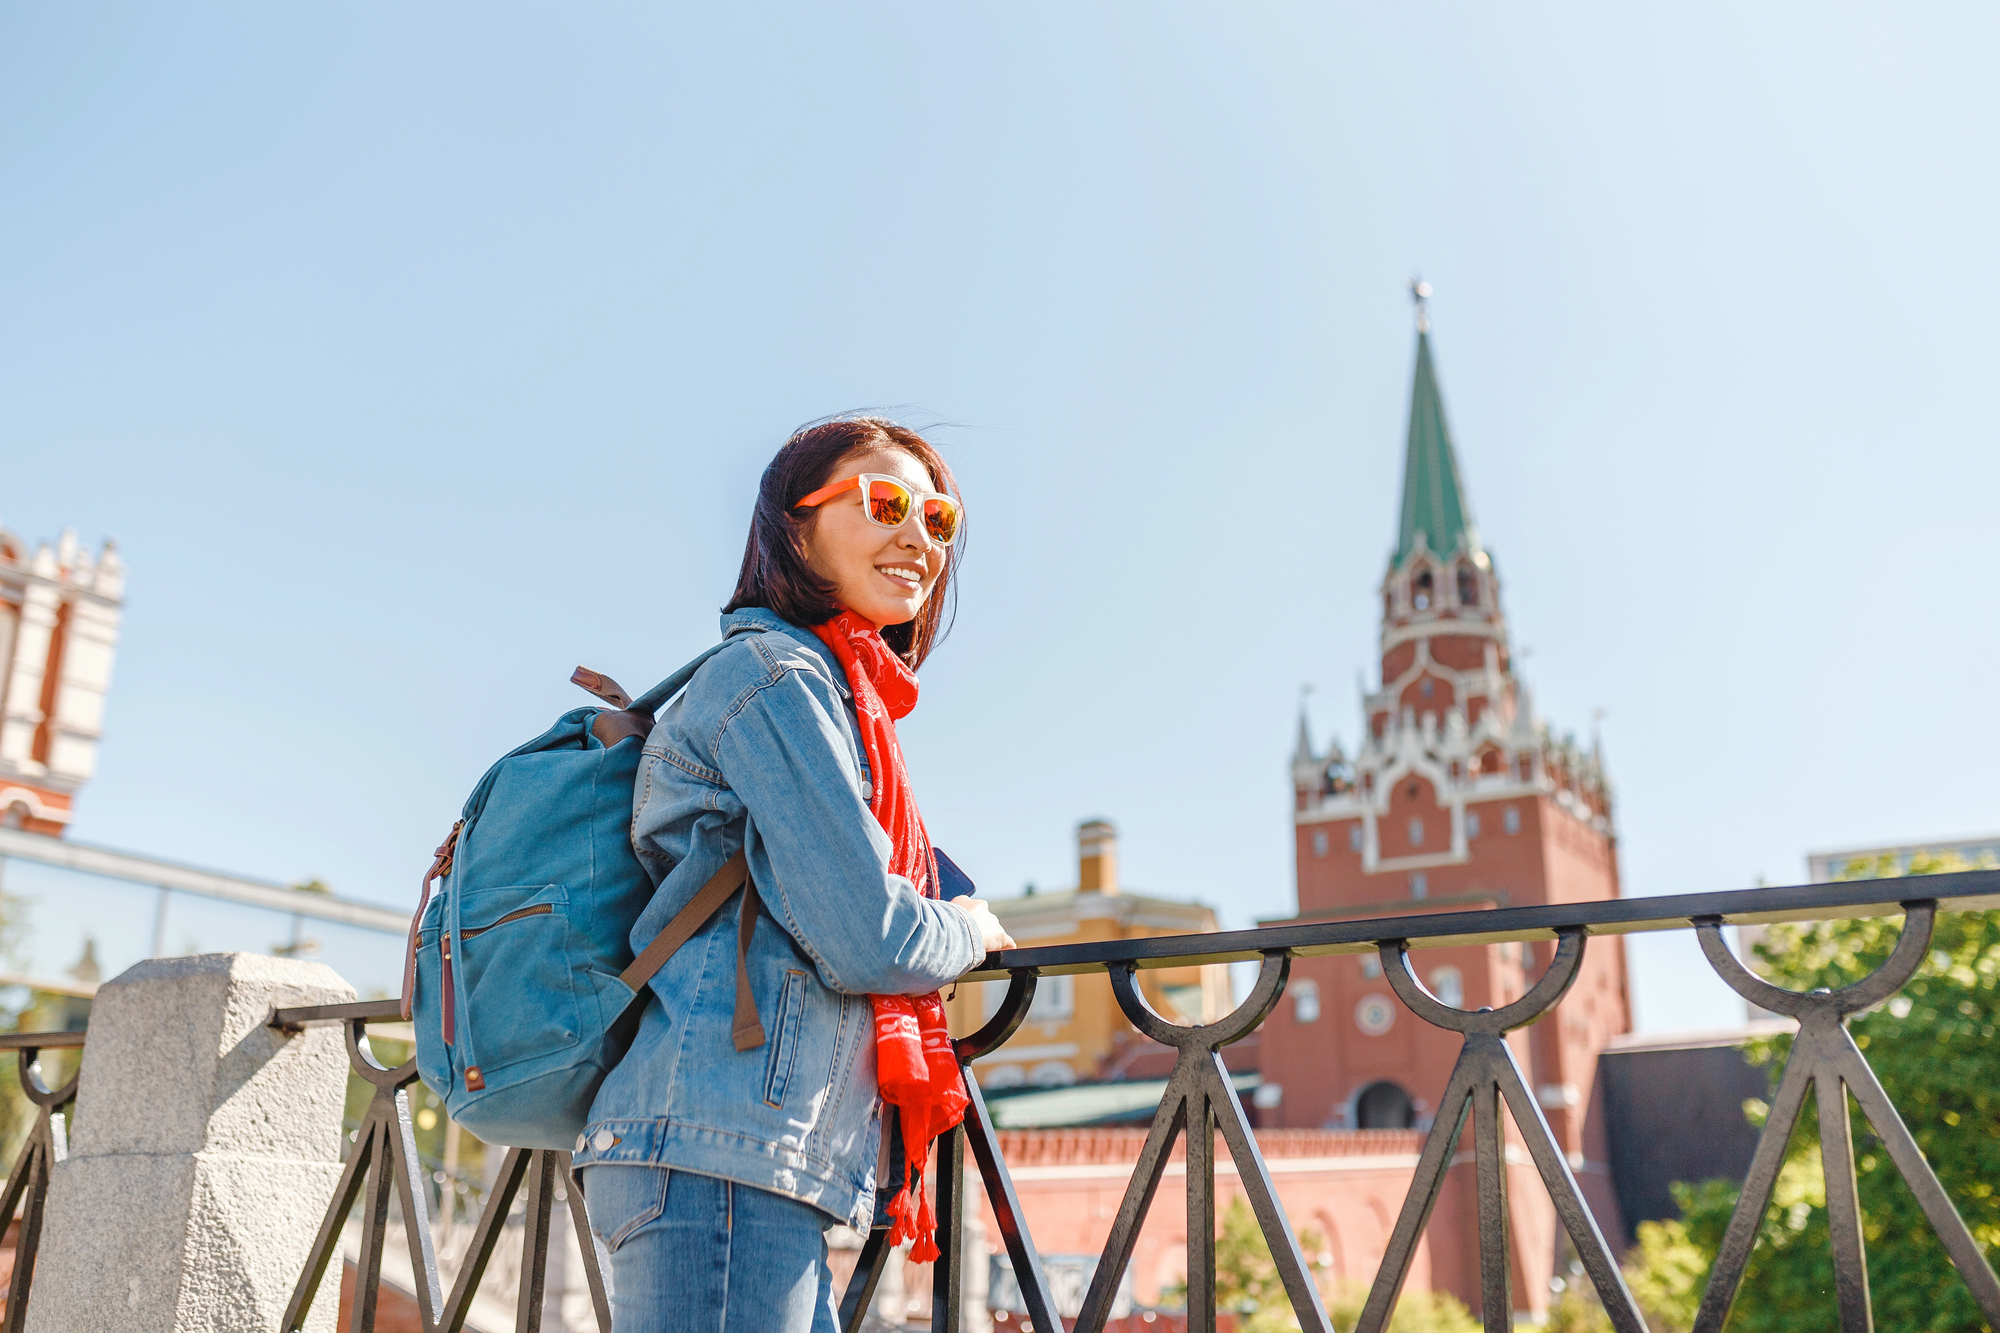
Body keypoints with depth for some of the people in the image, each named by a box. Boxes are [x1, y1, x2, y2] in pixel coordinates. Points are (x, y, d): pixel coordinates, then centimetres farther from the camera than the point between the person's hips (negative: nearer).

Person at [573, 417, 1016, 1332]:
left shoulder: (843, 693, 23)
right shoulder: (774, 673, -8)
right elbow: (866, 939, -15)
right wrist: (972, 932, 3)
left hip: (776, 1164, 10)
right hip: (723, 1157, -10)